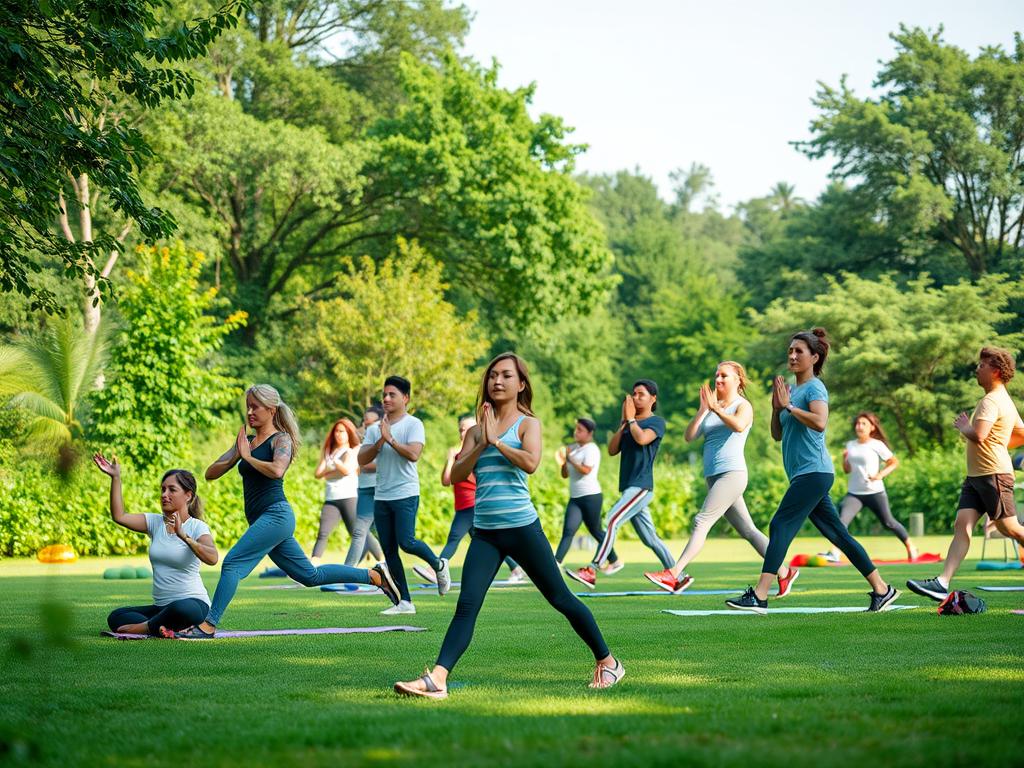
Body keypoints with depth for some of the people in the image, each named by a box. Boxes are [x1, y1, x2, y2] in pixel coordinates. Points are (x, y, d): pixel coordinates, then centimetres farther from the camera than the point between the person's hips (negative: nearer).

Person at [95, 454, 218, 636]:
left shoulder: (197, 527, -7)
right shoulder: (155, 522, 10)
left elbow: (212, 558, -26)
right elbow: (119, 516, -3)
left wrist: (183, 536, -37)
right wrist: (115, 477, -8)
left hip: (193, 602, -6)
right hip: (161, 606, 6)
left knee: (181, 609, -42)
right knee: (116, 617, -13)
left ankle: (145, 627, -14)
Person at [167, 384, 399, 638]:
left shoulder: (281, 439, -5)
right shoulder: (245, 442, 16)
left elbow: (277, 470, -27)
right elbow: (210, 474, 11)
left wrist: (248, 457, -14)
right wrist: (235, 457, -7)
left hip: (275, 515, -9)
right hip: (262, 520, 9)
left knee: (232, 563, -16)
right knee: (310, 575, 14)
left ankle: (207, 626, -15)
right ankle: (374, 575, 22)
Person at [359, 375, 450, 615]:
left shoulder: (413, 424, -4)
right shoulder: (374, 429, 13)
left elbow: (414, 454, -18)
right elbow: (362, 459, 5)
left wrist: (390, 439, -15)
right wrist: (379, 443, -9)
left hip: (405, 494, -6)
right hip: (381, 496, 6)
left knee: (406, 542, -17)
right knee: (389, 550, 3)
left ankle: (438, 565, 13)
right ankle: (405, 602, 8)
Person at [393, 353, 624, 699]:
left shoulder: (528, 423, 0)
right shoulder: (477, 430, 13)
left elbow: (530, 463, -19)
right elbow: (457, 475, 2)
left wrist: (496, 440, -13)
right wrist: (481, 444, -9)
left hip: (522, 526, -4)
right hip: (485, 532, 4)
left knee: (560, 599, 6)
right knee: (466, 606, -9)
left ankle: (606, 661, 23)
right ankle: (437, 680, -20)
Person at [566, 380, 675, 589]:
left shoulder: (657, 422, -1)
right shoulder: (628, 424, 20)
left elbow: (642, 438, -21)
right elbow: (612, 450, 10)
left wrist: (631, 418, -5)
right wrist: (624, 422, 4)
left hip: (641, 486, -8)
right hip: (629, 487, 8)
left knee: (612, 520, -22)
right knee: (650, 539, 11)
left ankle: (592, 571, -30)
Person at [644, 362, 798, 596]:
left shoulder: (743, 405, 0)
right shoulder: (712, 408, 19)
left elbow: (739, 426, -24)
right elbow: (689, 436, 8)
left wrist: (716, 408, -17)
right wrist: (703, 409, -1)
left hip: (732, 473, -8)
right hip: (713, 477, 8)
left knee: (702, 522, -17)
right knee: (747, 531, 10)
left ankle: (674, 575, -25)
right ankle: (784, 572, 17)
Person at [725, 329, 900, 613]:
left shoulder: (814, 388, -7)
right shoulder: (792, 390, 19)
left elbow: (819, 422, -26)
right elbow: (778, 435, 23)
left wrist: (789, 406, -17)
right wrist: (776, 408, 7)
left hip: (814, 471, -10)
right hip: (802, 474, 10)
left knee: (780, 526, -16)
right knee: (838, 535, 10)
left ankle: (758, 597, -21)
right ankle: (881, 589, 14)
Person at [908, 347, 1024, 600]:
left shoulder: (991, 401, -13)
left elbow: (978, 436, -27)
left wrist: (963, 427, -8)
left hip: (994, 474, -10)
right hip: (976, 475, 10)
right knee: (962, 525, -4)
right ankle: (942, 582, -14)